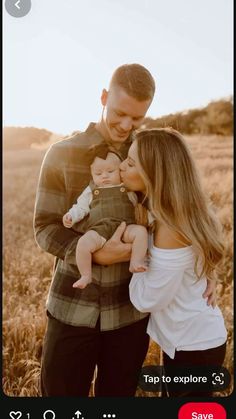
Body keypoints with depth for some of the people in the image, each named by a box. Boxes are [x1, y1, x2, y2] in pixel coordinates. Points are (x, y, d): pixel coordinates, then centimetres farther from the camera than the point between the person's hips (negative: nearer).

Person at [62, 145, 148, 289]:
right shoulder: (91, 190, 19)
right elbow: (80, 207, 17)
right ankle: (86, 276, -10)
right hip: (99, 230, -1)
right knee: (83, 243, -29)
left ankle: (136, 263, -16)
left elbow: (138, 204, 24)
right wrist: (71, 216, -1)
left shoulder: (127, 188, 19)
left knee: (141, 231, -28)